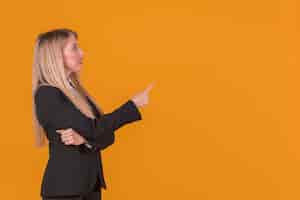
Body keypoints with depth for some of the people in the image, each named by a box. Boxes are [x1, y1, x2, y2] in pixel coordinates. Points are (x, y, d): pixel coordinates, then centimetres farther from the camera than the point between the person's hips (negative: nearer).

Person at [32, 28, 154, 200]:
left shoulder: (76, 91, 11)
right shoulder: (46, 94, -14)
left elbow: (107, 134, 4)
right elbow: (91, 129, -19)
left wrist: (84, 139, -17)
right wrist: (133, 105, -13)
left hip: (90, 183, 7)